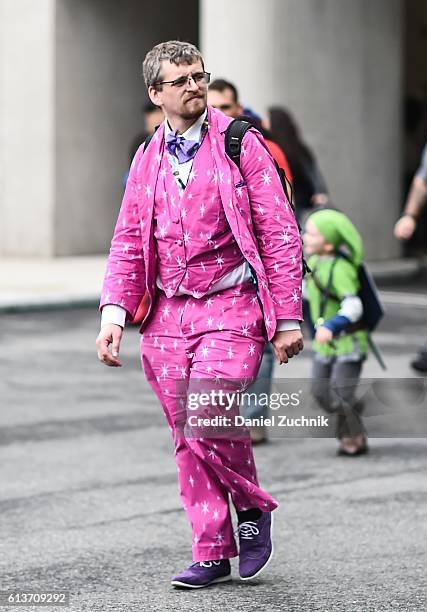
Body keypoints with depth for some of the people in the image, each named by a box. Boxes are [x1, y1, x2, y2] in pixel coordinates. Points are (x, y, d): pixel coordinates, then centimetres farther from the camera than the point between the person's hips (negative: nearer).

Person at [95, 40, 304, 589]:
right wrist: (113, 312, -1)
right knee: (187, 439, 4)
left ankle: (253, 507, 7)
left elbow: (280, 233, -2)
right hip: (168, 313, 5)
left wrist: (288, 318, -6)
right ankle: (212, 553, 14)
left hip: (231, 307, -4)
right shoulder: (147, 160, 11)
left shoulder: (241, 145, -1)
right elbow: (127, 243, 14)